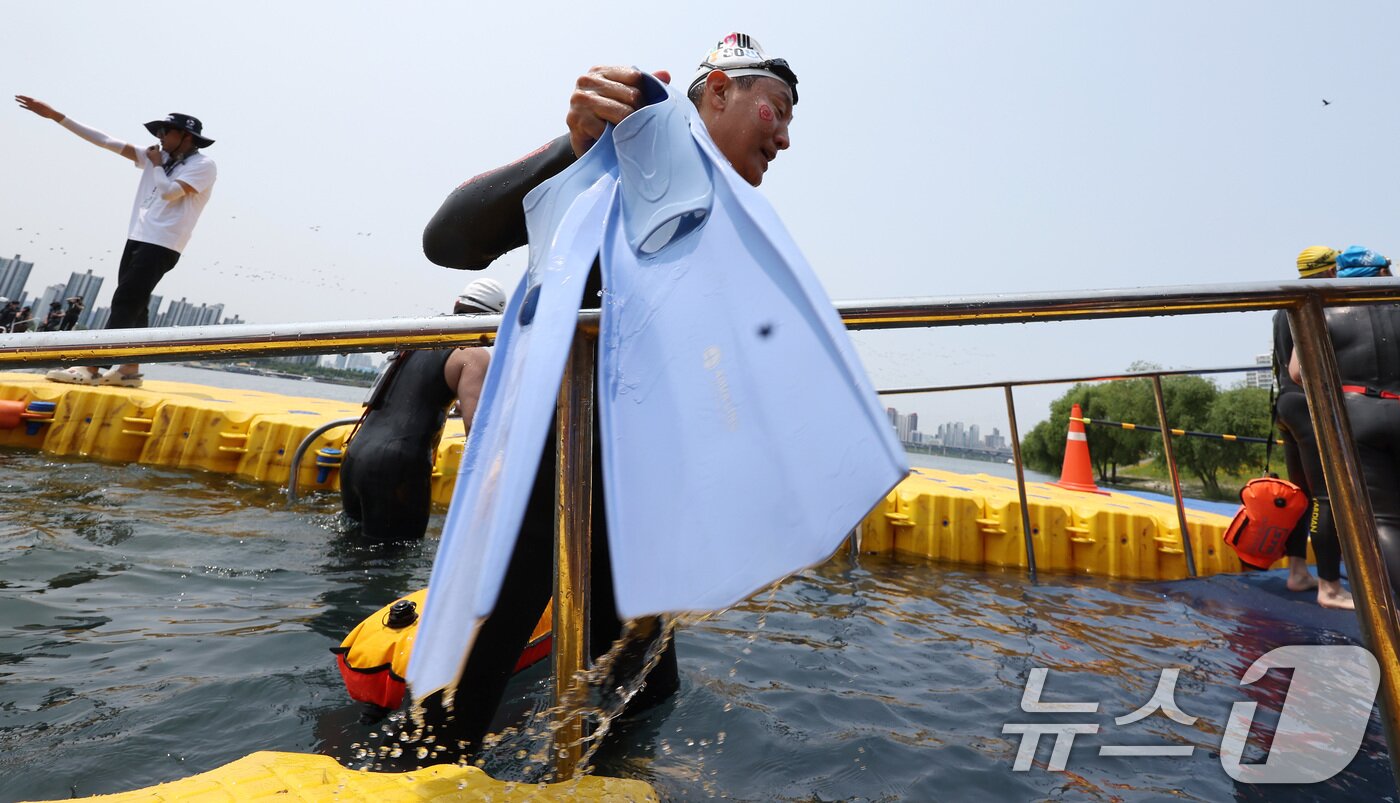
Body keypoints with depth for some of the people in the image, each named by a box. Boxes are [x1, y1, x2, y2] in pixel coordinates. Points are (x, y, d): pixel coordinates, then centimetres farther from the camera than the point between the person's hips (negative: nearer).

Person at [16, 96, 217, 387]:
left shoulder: (203, 165, -5)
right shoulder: (158, 157, 19)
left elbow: (169, 191, -16)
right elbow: (104, 141, 21)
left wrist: (156, 164, 1)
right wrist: (55, 115, 18)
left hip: (162, 245, -8)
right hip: (138, 237, 8)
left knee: (125, 303, -13)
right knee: (132, 306, 6)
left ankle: (91, 369, -14)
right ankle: (130, 369, 8)